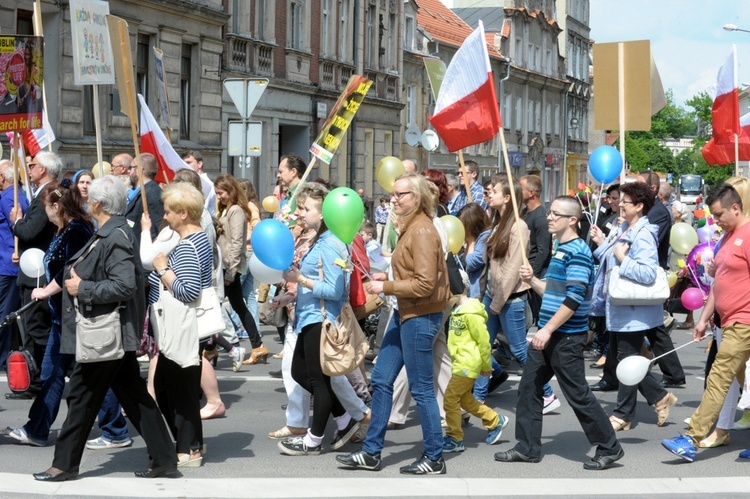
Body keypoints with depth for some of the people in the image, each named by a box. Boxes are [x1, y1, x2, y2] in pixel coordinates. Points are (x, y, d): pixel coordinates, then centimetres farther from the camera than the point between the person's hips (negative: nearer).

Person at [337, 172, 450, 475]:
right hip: (405, 314, 10)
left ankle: (434, 459, 11)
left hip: (420, 317, -10)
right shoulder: (410, 227, 12)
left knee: (421, 388, -1)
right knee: (381, 380, 12)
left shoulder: (422, 231, -18)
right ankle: (371, 452, 20)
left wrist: (385, 287, -16)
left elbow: (425, 284, -23)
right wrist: (387, 277, 7)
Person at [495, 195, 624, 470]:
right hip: (548, 334, 10)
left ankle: (609, 448, 8)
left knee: (578, 394, -3)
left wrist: (548, 329, -24)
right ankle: (527, 447, 18)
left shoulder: (577, 252, -16)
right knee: (529, 388, 10)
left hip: (567, 337, -10)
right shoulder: (560, 250, 14)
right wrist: (532, 279, 4)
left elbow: (574, 298, -23)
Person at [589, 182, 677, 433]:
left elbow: (648, 273, -30)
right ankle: (660, 397, 26)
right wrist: (602, 244, 9)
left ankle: (623, 415, 14)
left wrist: (623, 259, -24)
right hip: (618, 307, 10)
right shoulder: (623, 230, 10)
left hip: (633, 310, -10)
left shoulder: (643, 235, -19)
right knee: (618, 355, 17)